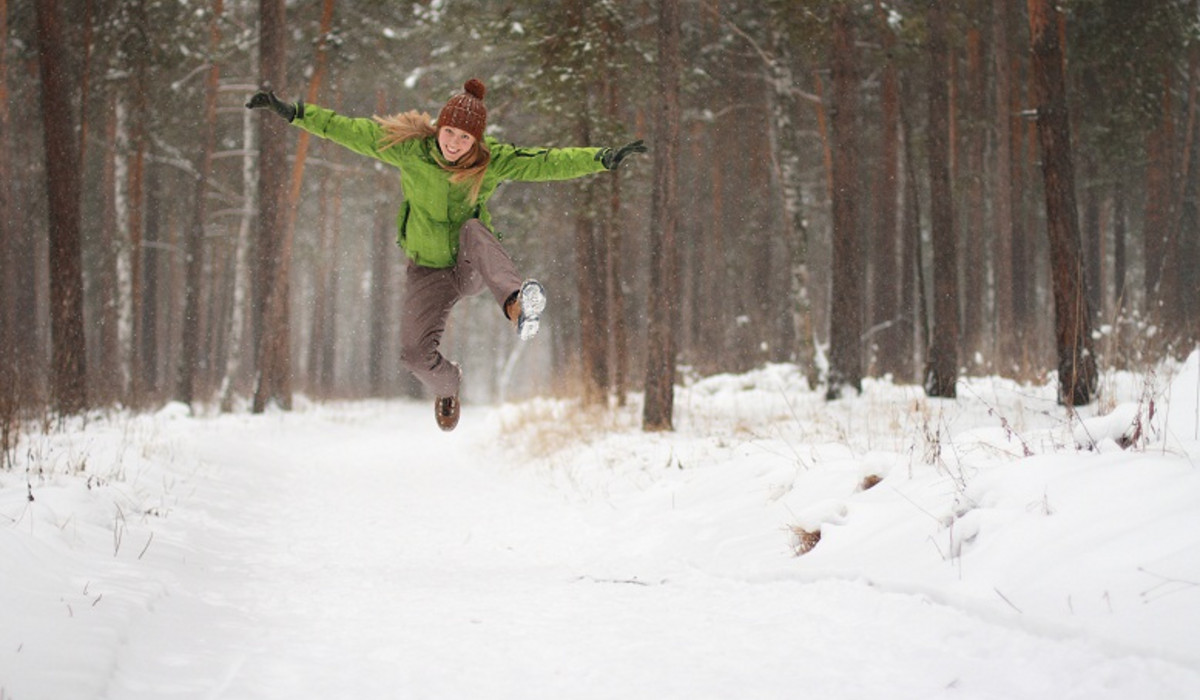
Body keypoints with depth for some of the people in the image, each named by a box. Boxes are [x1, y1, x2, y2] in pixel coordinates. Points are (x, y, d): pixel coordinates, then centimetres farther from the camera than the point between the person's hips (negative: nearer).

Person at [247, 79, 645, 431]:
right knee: (415, 354, -13)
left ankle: (515, 305, -50)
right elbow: (349, 131, -12)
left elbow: (546, 164, -17)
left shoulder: (492, 161, -14)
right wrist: (294, 113, -18)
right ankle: (446, 385, 22)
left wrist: (601, 160, -28)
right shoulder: (409, 149, -14)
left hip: (475, 268, -1)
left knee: (474, 230, -34)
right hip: (429, 272, 1)